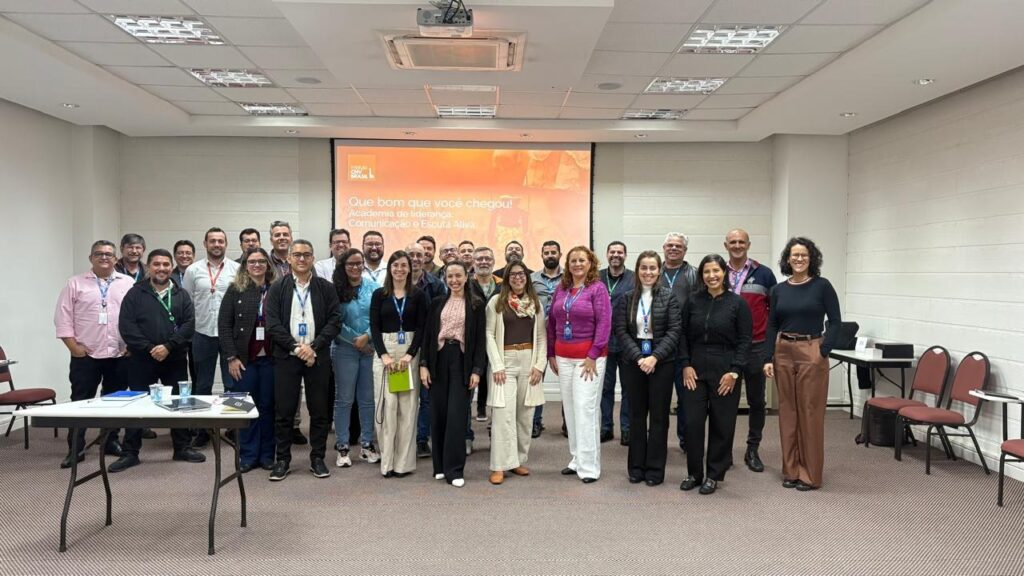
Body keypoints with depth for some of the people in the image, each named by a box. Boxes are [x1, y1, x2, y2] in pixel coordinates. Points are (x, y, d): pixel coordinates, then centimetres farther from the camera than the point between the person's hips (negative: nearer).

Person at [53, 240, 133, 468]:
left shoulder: (128, 283, 6)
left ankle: (111, 441, 24)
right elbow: (63, 318, -1)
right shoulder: (75, 283, 2)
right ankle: (76, 449, 8)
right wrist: (74, 347, -8)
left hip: (119, 355, 2)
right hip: (85, 355, -2)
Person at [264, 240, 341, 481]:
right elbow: (272, 324, -4)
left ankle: (317, 458, 18)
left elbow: (334, 321, -1)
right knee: (284, 411, 4)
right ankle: (282, 459, 16)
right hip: (286, 356, 0)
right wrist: (296, 347, -13)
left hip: (317, 357, 1)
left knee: (319, 411, 6)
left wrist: (313, 347, -12)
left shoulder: (326, 288, 4)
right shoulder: (278, 288, 3)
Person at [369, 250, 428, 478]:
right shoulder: (379, 294, 6)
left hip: (410, 352, 0)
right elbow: (374, 327, 1)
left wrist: (409, 355, -12)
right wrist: (384, 355, -11)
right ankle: (387, 461, 4)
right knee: (386, 404, -3)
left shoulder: (418, 295, 5)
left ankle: (404, 461, 6)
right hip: (384, 351, 0)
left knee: (407, 406, -1)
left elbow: (422, 328, 0)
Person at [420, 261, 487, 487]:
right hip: (439, 359, 3)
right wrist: (424, 364, 1)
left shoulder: (476, 304, 3)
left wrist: (477, 370, -8)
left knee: (457, 415, -6)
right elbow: (428, 335, 9)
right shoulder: (438, 303, 11)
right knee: (438, 413, 5)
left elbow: (480, 339, 0)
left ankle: (454, 469, 0)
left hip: (462, 360, -3)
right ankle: (440, 465, 17)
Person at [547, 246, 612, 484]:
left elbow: (604, 324, -10)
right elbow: (551, 323, 14)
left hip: (588, 356, -5)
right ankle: (577, 459, 19)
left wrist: (593, 356, -13)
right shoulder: (560, 289, 10)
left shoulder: (597, 289, -5)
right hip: (563, 357, 5)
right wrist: (551, 354, 10)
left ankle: (589, 466, 0)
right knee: (570, 409, 8)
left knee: (585, 409, -7)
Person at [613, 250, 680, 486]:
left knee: (659, 416, 4)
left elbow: (675, 330, -6)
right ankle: (636, 467, 19)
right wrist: (638, 357, -13)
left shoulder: (669, 297, 0)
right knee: (636, 415, 9)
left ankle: (655, 469, 14)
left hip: (661, 362, -1)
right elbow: (621, 331, -1)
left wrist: (655, 357, -16)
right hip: (632, 362, 2)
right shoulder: (626, 298, 4)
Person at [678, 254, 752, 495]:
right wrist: (686, 365, -3)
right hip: (695, 370, 2)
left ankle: (714, 475, 18)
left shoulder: (737, 303, -3)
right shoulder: (693, 301, 5)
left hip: (724, 371, -2)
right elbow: (683, 335, 7)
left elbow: (745, 340, -4)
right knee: (692, 422, 1)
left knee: (722, 424, 4)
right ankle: (694, 473, 16)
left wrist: (734, 371, -10)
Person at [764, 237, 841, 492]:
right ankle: (791, 470, 19)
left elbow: (835, 321, -4)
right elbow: (771, 326, 7)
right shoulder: (779, 290, 7)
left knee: (810, 412, 0)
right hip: (783, 353, 4)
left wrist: (823, 351, -13)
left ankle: (810, 474, 10)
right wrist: (769, 358, 0)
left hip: (812, 353, -4)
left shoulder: (822, 286, -2)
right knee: (787, 411, 8)